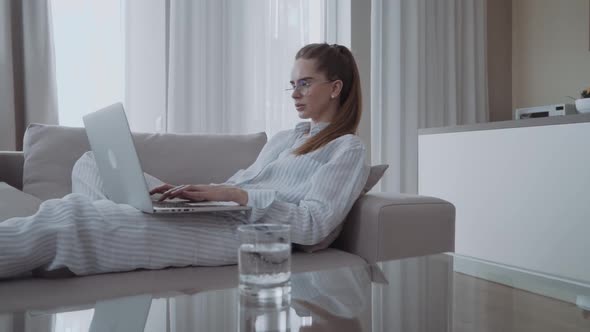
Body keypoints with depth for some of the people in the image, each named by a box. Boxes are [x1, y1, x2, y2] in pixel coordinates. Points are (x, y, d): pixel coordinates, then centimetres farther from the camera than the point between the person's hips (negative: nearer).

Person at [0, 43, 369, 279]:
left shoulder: (348, 149, 2)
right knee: (94, 162, 13)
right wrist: (192, 191, 1)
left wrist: (233, 194, -21)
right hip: (214, 214, 9)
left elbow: (313, 226, -12)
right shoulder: (283, 139, 27)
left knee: (69, 215, -23)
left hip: (242, 231, -9)